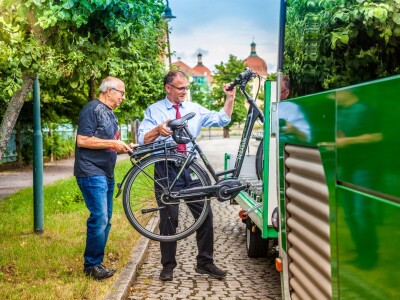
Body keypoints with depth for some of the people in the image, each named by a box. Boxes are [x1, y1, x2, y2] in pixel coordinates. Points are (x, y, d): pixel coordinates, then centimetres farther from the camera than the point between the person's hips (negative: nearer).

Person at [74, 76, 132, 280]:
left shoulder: (109, 113, 19)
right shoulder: (92, 109, -10)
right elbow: (82, 140, -19)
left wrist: (121, 148, 9)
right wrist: (112, 143, -17)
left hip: (106, 174, 10)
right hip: (92, 173, -10)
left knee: (105, 220, 11)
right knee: (99, 218, -13)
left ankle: (96, 263, 19)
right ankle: (92, 265, -3)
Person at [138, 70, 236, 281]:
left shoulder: (194, 109, 11)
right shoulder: (154, 111, 3)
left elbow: (221, 120, 7)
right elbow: (142, 139, -7)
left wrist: (230, 98, -5)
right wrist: (157, 130, -27)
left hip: (190, 168, 3)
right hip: (166, 170, -3)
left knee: (205, 214, 2)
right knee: (168, 219, 3)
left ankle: (205, 262, 15)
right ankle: (168, 266, 17)